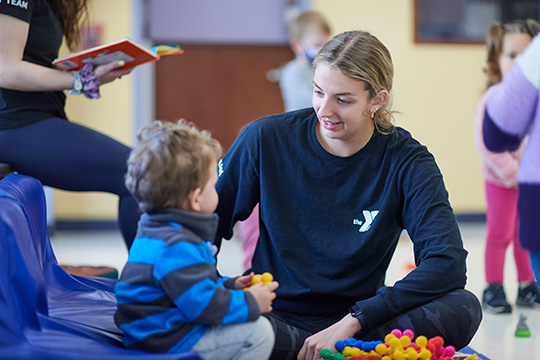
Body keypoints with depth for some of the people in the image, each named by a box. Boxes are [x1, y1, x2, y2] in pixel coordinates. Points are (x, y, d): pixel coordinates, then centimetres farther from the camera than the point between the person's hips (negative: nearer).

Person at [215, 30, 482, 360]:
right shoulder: (266, 139, -4)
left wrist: (351, 322, -24)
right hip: (275, 317, 0)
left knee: (464, 309, -28)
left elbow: (448, 264, -18)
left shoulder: (406, 162, -6)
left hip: (357, 321, 1)